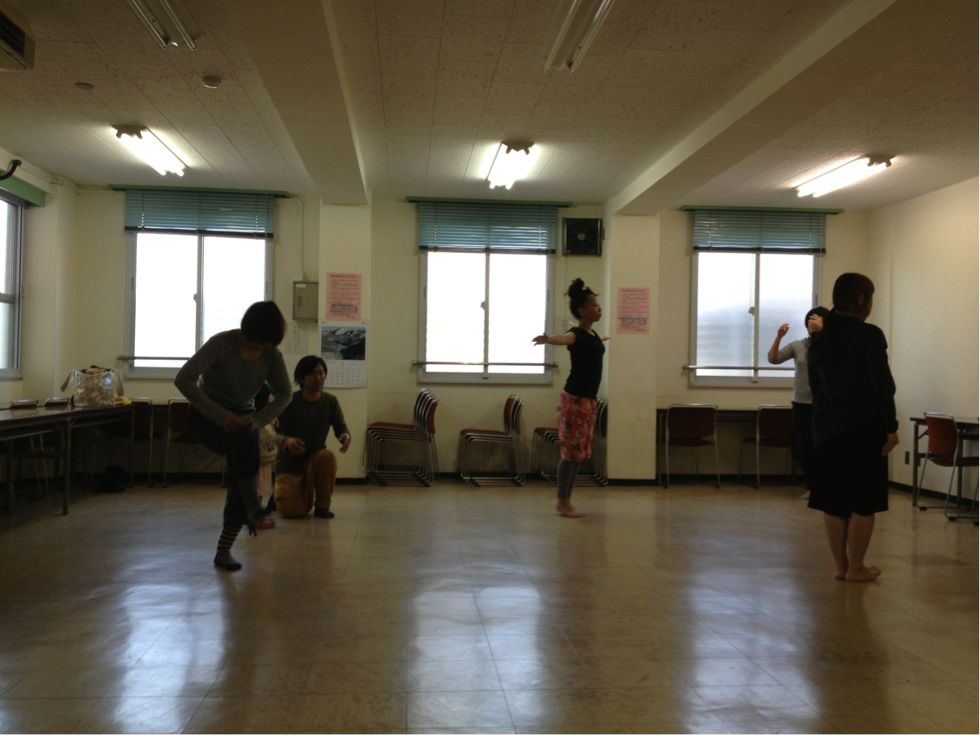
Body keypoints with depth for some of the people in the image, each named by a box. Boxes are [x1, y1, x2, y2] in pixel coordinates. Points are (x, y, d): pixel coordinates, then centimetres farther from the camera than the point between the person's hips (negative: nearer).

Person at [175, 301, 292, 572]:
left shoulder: (272, 354, -9)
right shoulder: (222, 343, -22)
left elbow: (283, 395, -3)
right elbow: (183, 379, -28)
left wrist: (257, 419, -22)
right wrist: (220, 415, -33)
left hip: (242, 417, 5)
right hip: (209, 415, -5)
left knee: (241, 475, -9)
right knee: (243, 442, -35)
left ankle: (224, 550, 1)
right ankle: (254, 512, -25)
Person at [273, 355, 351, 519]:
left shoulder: (330, 401, -6)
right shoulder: (289, 402, -14)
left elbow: (340, 427, -4)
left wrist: (345, 436, -30)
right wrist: (286, 440, -40)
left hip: (315, 459, 2)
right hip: (288, 464, -2)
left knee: (327, 456, -33)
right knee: (294, 511, -19)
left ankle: (322, 505, -12)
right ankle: (284, 493, 19)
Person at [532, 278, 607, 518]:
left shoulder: (592, 334, 13)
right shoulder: (577, 334, -14)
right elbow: (564, 338, -39)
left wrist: (604, 339, 63)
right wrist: (547, 339, -62)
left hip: (589, 400, 9)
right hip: (574, 399, -9)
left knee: (581, 452, 11)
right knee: (570, 451, -3)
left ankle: (566, 501, 19)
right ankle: (562, 502, 6)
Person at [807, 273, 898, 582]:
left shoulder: (819, 338, 9)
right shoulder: (869, 336, -11)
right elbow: (882, 386, -13)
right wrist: (890, 428, -7)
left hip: (828, 428, 6)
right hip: (863, 428, -6)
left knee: (832, 500, 8)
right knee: (863, 501, 3)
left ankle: (840, 565, 14)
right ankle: (856, 568, 8)